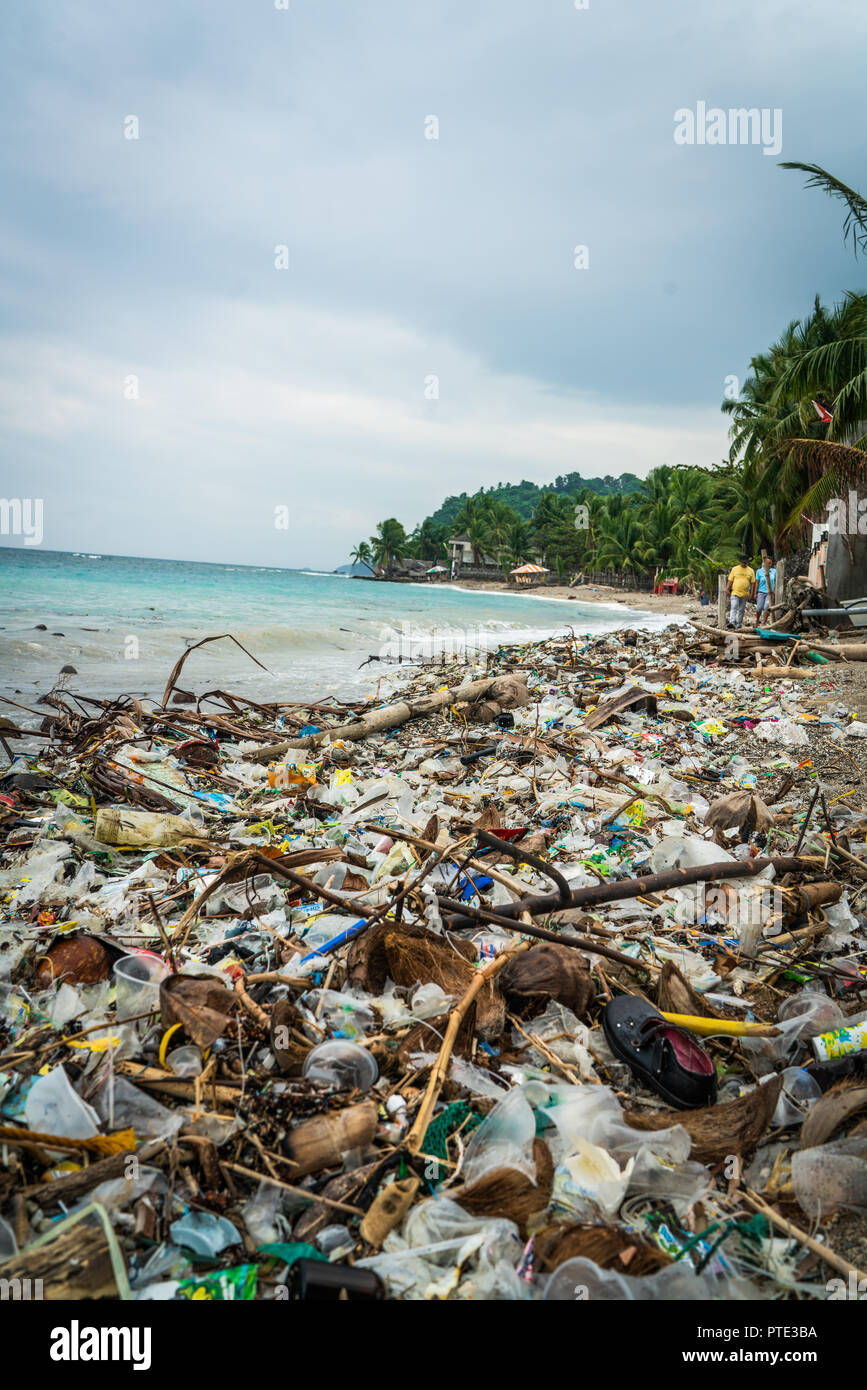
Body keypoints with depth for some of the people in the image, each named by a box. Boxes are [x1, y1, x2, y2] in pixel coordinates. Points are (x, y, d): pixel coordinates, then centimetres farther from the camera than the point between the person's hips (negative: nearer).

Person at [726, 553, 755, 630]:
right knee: (734, 608, -16)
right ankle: (732, 622, -27)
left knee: (741, 610, 9)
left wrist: (751, 593, 1)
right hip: (735, 592, -2)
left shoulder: (751, 571, 7)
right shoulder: (734, 569, 3)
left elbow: (752, 583, 8)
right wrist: (727, 590, -4)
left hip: (745, 594, 2)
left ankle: (739, 625, 15)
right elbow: (730, 580, 4)